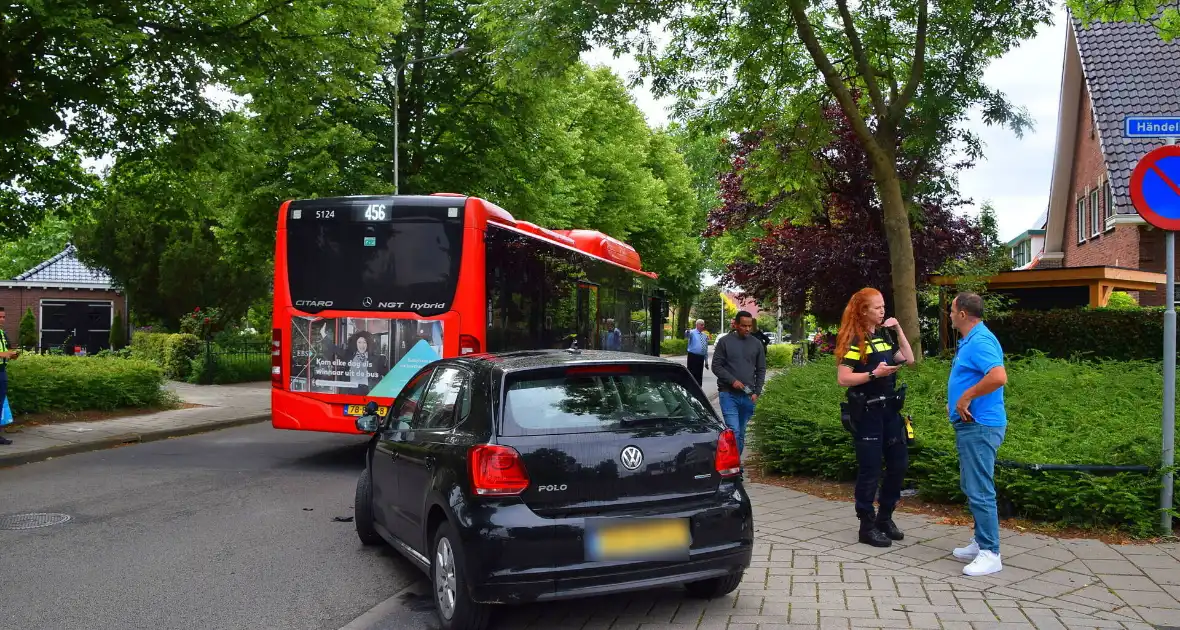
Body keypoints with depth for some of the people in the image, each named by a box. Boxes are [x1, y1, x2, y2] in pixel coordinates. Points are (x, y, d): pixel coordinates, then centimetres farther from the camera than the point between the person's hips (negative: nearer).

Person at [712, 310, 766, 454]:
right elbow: (716, 366, -2)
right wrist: (732, 381, -14)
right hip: (728, 394, -4)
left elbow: (761, 370, 12)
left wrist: (757, 392, 1)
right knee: (733, 431, -14)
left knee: (741, 433, 11)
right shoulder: (725, 342, -1)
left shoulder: (757, 344, 9)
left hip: (748, 396, 4)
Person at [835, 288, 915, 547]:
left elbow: (909, 360, 12)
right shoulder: (854, 340, -11)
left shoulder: (883, 336, 12)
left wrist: (899, 330, 7)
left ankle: (885, 517, 26)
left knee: (899, 463, 11)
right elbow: (843, 378, -17)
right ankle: (867, 527, 9)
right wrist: (874, 374, -24)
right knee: (870, 469, -2)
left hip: (889, 408, 8)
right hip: (866, 412, -8)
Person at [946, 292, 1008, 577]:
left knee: (979, 490, -7)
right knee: (971, 487, 18)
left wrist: (966, 397, -24)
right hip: (970, 425, 11)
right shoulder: (970, 340, 15)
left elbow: (999, 377, -33)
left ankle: (990, 553, -1)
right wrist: (956, 402, 14)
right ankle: (981, 542, 28)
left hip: (979, 426, -11)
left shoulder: (980, 341, -18)